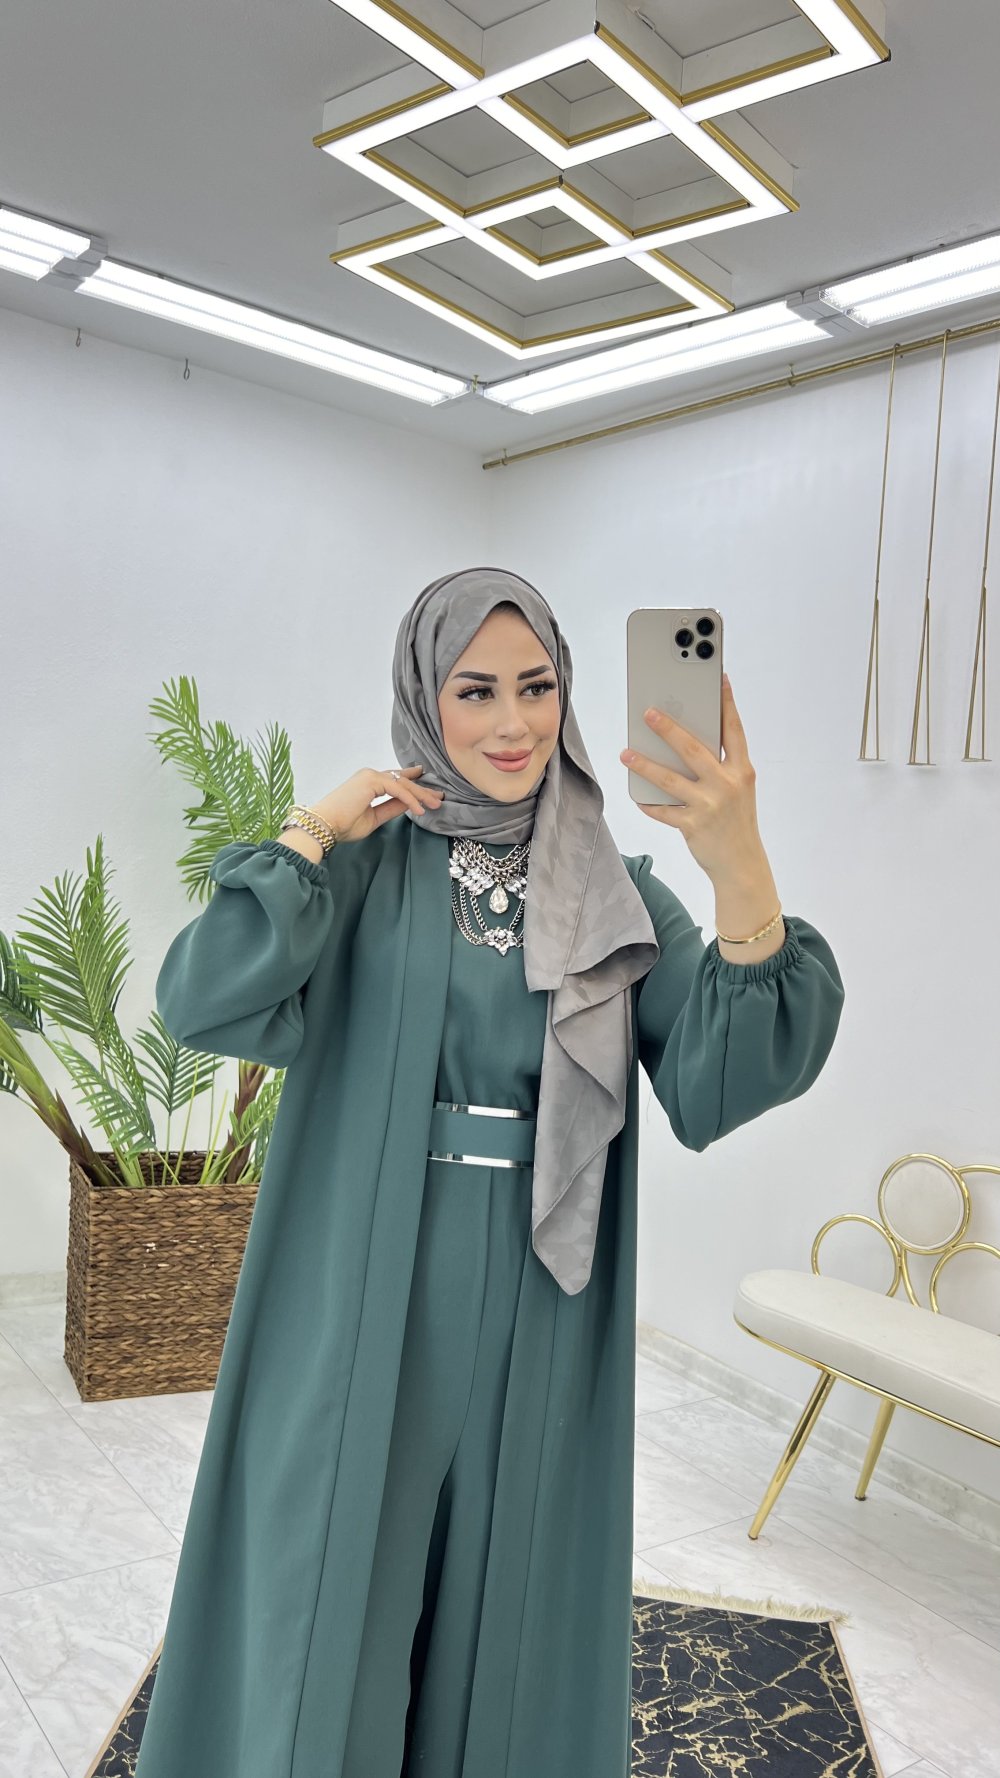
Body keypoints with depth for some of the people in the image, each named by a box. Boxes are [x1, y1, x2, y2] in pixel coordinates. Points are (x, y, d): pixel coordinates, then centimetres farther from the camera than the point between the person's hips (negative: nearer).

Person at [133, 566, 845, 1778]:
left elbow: (716, 1089, -14)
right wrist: (312, 833, -14)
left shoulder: (619, 889, 1)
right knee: (334, 1597, 11)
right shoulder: (364, 865, -2)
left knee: (508, 1611, 17)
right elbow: (202, 1007, -15)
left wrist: (741, 873, -29)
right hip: (366, 1308, -1)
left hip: (540, 1326, 2)